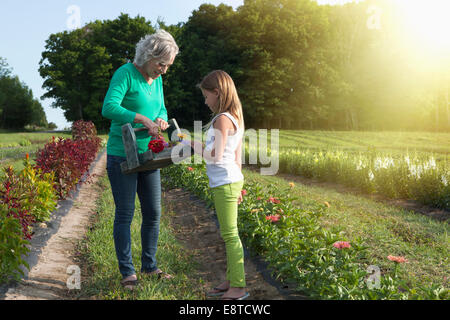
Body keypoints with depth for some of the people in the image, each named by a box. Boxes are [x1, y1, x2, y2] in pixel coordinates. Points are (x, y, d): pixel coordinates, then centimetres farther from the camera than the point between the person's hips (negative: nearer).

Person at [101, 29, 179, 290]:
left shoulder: (157, 79, 9)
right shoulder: (125, 74, -13)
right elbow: (109, 108, -26)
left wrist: (161, 119, -6)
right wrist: (144, 119, -30)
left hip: (148, 155, 7)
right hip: (122, 156, -7)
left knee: (153, 213, 10)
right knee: (125, 215, 1)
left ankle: (150, 266, 25)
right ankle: (128, 272, 13)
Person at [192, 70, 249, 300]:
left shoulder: (222, 119, -15)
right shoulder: (235, 118, 15)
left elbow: (215, 155, -22)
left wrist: (193, 144, -8)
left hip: (225, 184, -10)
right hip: (231, 181, 10)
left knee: (230, 235, -4)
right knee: (228, 234, 15)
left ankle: (239, 287, 3)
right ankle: (231, 281, 24)